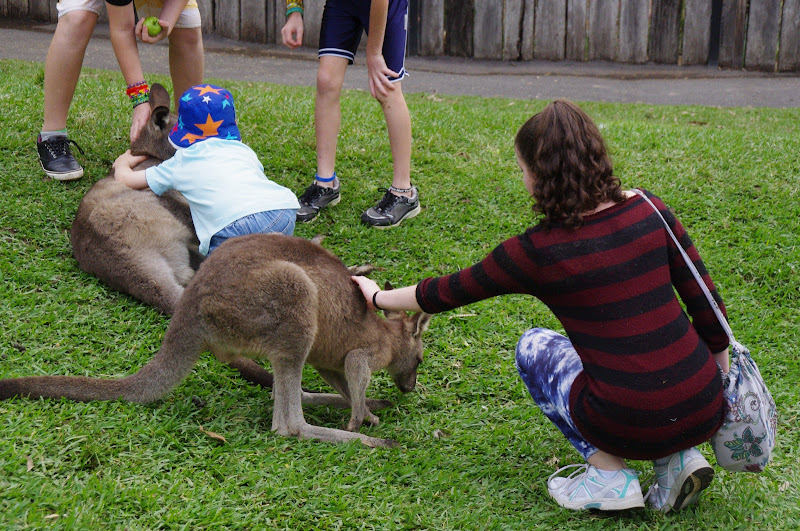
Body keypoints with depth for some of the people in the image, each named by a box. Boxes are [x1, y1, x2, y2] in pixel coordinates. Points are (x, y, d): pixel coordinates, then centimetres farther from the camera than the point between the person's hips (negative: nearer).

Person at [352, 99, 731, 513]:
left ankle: (610, 474, 9)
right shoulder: (648, 211, 2)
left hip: (631, 426, -5)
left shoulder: (536, 252, -7)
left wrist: (378, 297, 25)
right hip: (705, 413, 5)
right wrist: (722, 379, 19)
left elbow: (447, 293, 8)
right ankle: (680, 459, 16)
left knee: (534, 347, 22)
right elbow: (707, 304, 5)